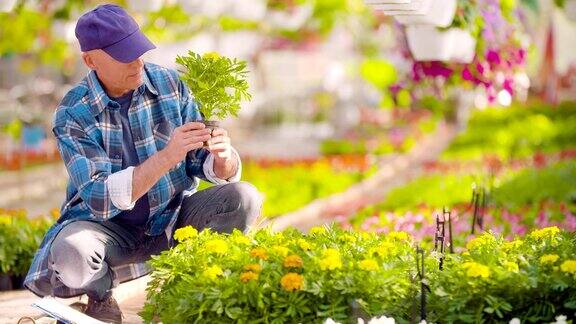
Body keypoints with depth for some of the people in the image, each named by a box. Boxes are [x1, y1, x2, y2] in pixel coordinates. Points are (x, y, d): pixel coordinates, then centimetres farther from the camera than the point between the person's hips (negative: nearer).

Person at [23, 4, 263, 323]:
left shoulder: (168, 83, -7)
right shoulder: (73, 114, -16)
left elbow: (210, 166, -3)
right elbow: (101, 199, -27)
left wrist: (222, 156, -29)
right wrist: (166, 157, -38)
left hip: (173, 216, 3)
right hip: (109, 226, -3)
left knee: (244, 198, -21)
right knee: (70, 254, -36)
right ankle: (99, 291, 1)